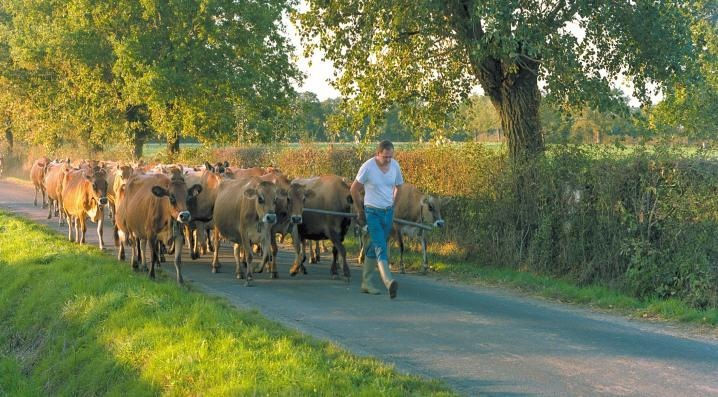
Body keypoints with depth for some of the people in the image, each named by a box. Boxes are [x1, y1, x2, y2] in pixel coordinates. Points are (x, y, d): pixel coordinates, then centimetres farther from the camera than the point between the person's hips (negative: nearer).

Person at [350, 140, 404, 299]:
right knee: (381, 248, -16)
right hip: (372, 212, -5)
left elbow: (398, 186, 18)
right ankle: (389, 281, -30)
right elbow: (354, 189, -5)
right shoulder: (368, 167, -14)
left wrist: (392, 205, 15)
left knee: (374, 248, 12)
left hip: (388, 212, 5)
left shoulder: (395, 166, 0)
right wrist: (360, 210, 4)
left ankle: (366, 283, 20)